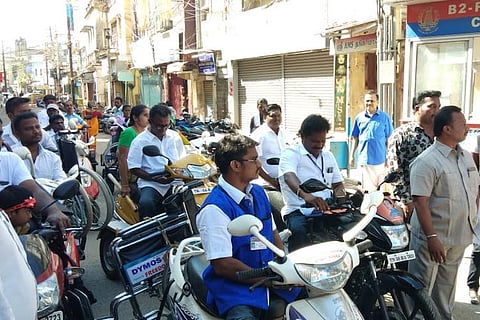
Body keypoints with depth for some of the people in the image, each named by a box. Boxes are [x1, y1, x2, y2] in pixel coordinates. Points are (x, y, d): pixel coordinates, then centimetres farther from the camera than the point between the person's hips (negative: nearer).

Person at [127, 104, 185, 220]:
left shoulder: (175, 137, 13)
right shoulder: (140, 141, 1)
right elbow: (133, 168, -2)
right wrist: (153, 178, -15)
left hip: (174, 182, 3)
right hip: (150, 184, -3)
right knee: (145, 203, -34)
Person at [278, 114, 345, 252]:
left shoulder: (328, 156, 22)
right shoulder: (291, 153, -1)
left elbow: (338, 184, 23)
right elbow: (289, 177, -22)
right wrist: (304, 194, -44)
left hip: (325, 209, 6)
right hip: (298, 211, -6)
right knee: (298, 230, -37)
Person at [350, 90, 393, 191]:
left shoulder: (385, 117, 0)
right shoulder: (359, 117, 8)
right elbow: (355, 138, 14)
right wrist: (352, 155, 11)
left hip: (379, 159, -2)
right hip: (363, 158, 2)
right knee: (366, 188, 6)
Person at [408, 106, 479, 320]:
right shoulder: (427, 162, -18)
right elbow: (420, 202, -22)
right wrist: (432, 237, -25)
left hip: (459, 238, 8)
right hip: (434, 238, -8)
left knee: (447, 287, 22)